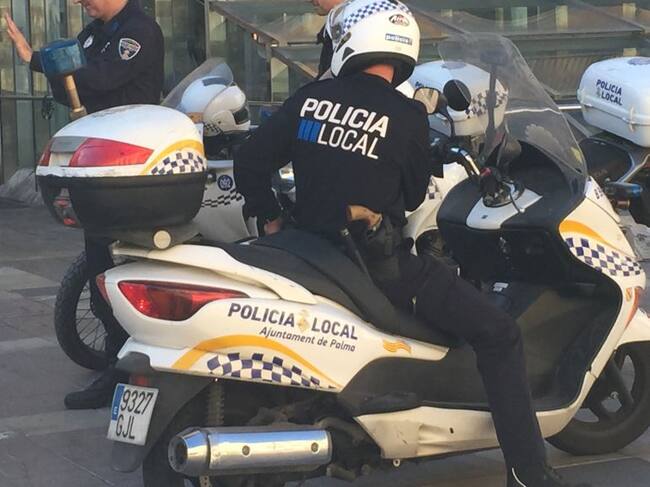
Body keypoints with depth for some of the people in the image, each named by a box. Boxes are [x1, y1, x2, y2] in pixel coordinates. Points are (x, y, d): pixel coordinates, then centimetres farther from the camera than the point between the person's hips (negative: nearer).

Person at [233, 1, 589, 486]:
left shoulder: (309, 98, 0)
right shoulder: (407, 115, -10)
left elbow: (250, 161, 2)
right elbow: (413, 196, 3)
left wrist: (270, 217, 16)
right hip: (379, 262, -6)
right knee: (499, 334, -1)